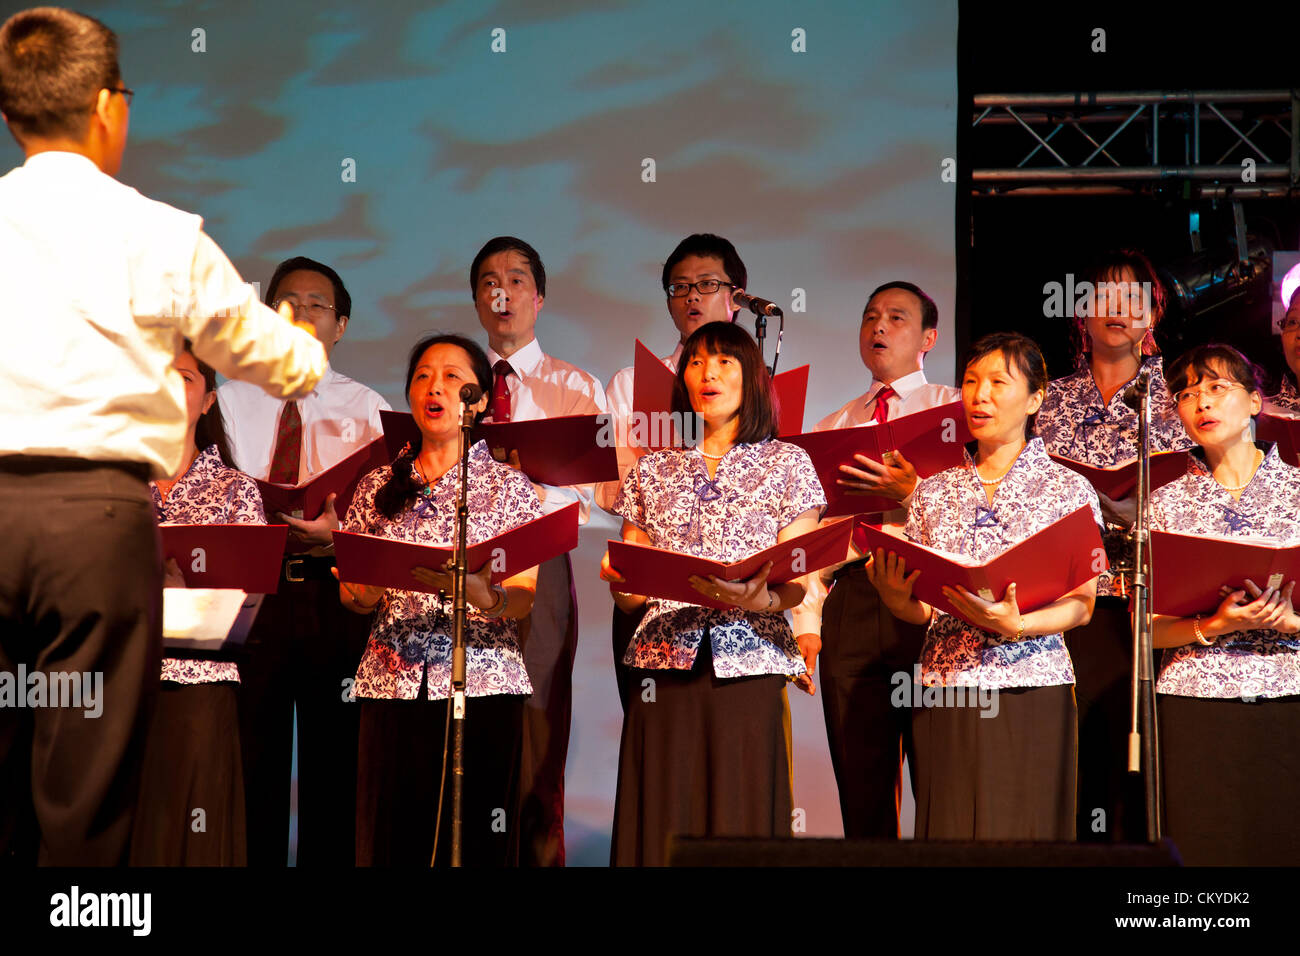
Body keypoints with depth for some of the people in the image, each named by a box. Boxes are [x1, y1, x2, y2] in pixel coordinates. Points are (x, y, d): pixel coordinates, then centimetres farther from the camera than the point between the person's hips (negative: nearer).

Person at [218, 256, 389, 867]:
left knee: (334, 751, 0)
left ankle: (328, 861, 4)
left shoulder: (365, 408, 11)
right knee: (251, 750, -1)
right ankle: (251, 862, 3)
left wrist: (339, 530, -18)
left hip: (334, 591, 0)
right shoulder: (232, 399, 15)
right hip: (248, 585, 1)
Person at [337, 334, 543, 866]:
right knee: (394, 836, -4)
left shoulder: (508, 485, 8)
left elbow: (525, 598, -1)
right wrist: (360, 592, -9)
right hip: (393, 683, 2)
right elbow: (355, 597, 15)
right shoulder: (379, 487, 15)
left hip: (483, 681, -2)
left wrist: (483, 594, -23)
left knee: (477, 841, -7)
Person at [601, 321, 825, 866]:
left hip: (749, 665, -2)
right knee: (665, 828, -4)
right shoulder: (653, 471, 17)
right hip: (665, 666, 2)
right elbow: (630, 597, 15)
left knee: (741, 822, -7)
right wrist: (620, 581, -8)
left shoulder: (787, 464, 10)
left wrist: (758, 600, -20)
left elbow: (795, 586, 1)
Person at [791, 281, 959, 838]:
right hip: (851, 600, 4)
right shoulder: (831, 429, 23)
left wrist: (912, 493, -21)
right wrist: (807, 620, 6)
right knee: (862, 790, 2)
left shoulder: (955, 410, 9)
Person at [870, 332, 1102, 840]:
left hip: (1031, 688, -2)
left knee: (1024, 834, -4)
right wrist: (894, 597, -12)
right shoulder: (934, 491, 13)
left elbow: (1081, 605, -2)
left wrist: (1016, 626, -20)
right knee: (950, 836, 0)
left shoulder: (1069, 488, 4)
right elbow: (922, 609, 11)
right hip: (946, 688, 2)